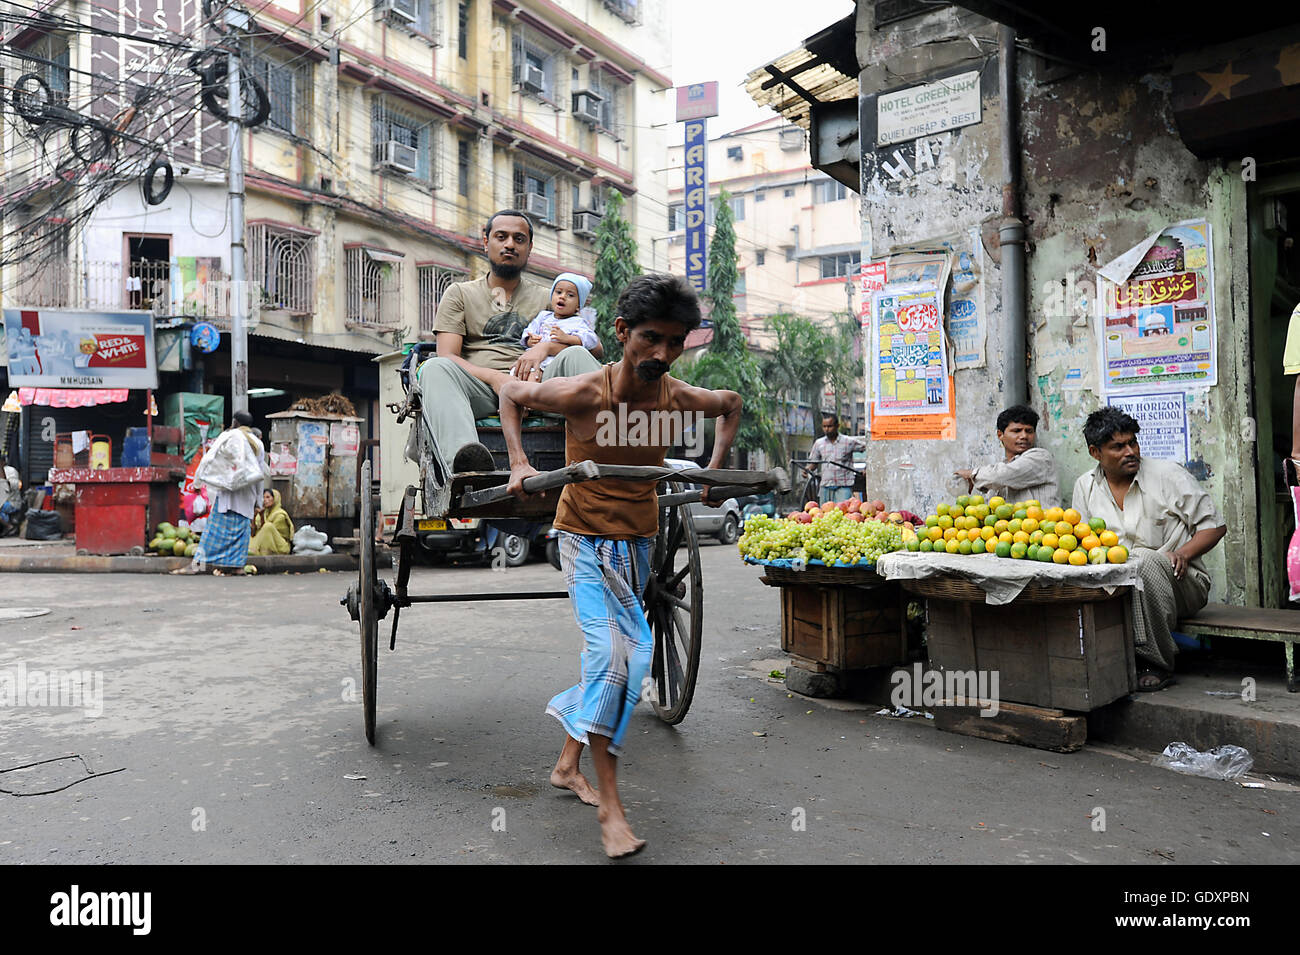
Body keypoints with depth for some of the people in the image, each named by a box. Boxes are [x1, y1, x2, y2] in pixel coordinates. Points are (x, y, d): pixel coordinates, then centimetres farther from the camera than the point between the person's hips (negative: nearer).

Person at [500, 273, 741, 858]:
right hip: (585, 540, -5)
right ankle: (608, 804, -7)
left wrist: (715, 469, 8)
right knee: (612, 652, -19)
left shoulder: (680, 399, -8)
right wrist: (518, 462, -13)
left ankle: (568, 764, 34)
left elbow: (732, 403, 15)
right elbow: (510, 392, -4)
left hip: (638, 541, 6)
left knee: (625, 656, 12)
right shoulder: (584, 394, -20)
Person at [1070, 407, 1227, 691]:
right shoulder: (1085, 486, 9)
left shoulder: (1168, 474, -1)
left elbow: (1215, 525, 2)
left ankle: (1158, 665, -26)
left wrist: (1182, 553, -16)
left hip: (1180, 583, -2)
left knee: (1144, 561, -37)